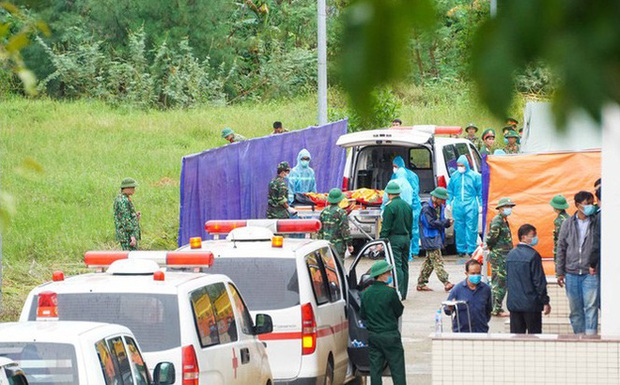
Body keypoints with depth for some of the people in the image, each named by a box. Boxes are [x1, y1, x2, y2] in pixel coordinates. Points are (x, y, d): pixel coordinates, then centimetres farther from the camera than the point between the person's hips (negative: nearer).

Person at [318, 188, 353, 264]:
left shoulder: (324, 211, 6)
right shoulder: (341, 213, -12)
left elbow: (320, 229, 11)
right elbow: (345, 230, -12)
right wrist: (349, 244, -6)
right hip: (338, 245, -6)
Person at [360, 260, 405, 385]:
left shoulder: (366, 293, 2)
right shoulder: (390, 292, -15)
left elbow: (362, 315, 10)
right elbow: (399, 311, -4)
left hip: (372, 336, 5)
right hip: (390, 335, -5)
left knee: (375, 370, 8)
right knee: (397, 370, 1)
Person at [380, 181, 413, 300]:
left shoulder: (390, 206, -12)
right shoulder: (407, 205, 11)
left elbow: (386, 227, -14)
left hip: (394, 238, -7)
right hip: (406, 238, 7)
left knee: (397, 266, -9)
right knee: (404, 266, 11)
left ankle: (399, 293, -16)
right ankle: (403, 293, 14)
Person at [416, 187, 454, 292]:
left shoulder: (439, 207, 14)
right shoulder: (427, 208, -14)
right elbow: (431, 223, -19)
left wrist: (447, 222, -2)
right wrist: (446, 222, -17)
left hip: (437, 237, 10)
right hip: (430, 238, -10)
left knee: (429, 262, 12)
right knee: (437, 261, -13)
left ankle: (421, 284, 18)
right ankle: (446, 283, -20)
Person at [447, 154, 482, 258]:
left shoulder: (474, 176, 1)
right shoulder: (454, 176, 8)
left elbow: (480, 191, 6)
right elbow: (450, 191, 17)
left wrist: (481, 205, 2)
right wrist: (448, 203, 10)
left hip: (470, 206, -3)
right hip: (457, 206, 3)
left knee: (471, 228, -5)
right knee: (459, 228, 4)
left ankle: (471, 250, 0)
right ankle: (461, 249, 12)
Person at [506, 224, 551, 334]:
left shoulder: (510, 255, 8)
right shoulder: (533, 255, -13)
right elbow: (539, 281, -13)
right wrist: (545, 302, -7)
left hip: (513, 303, 6)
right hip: (531, 303, -6)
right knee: (534, 335, 0)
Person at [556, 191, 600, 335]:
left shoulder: (597, 223, 1)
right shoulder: (568, 224, 7)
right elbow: (561, 248, 11)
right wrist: (560, 272, 8)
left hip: (590, 273, -3)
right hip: (572, 273, 3)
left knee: (591, 306, -11)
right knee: (575, 308, 7)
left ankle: (590, 334, -12)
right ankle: (579, 334, 16)